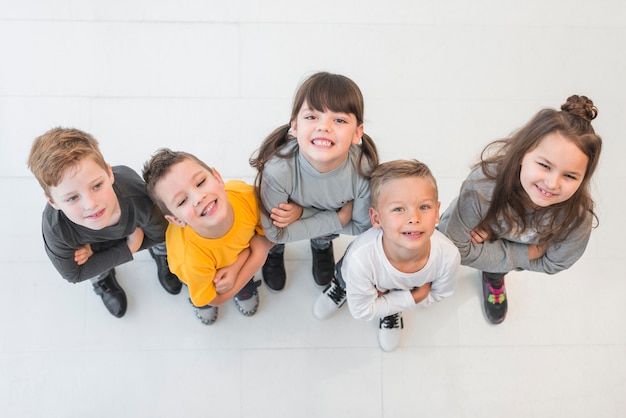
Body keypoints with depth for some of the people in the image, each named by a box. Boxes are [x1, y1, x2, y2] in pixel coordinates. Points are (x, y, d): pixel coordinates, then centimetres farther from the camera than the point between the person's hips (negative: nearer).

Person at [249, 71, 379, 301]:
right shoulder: (277, 169, -42)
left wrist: (302, 213, -32)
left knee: (325, 236, -19)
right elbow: (275, 232, -27)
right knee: (275, 241, -20)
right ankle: (275, 251, 18)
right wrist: (339, 218, -32)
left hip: (334, 208, 2)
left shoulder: (365, 170, -38)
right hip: (289, 208, -2)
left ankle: (322, 245, 19)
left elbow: (361, 228, -21)